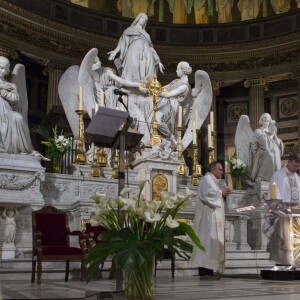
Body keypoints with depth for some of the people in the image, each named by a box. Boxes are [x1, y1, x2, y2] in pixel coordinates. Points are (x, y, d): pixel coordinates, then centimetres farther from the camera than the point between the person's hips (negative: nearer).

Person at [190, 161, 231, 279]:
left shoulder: (214, 181, 25)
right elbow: (207, 194, -20)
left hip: (215, 217, 10)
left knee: (214, 242, 5)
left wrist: (223, 193, 8)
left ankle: (209, 271, 5)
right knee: (207, 241, -14)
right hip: (208, 216, -10)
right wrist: (221, 192, -9)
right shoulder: (207, 179, -5)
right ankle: (204, 271, -16)